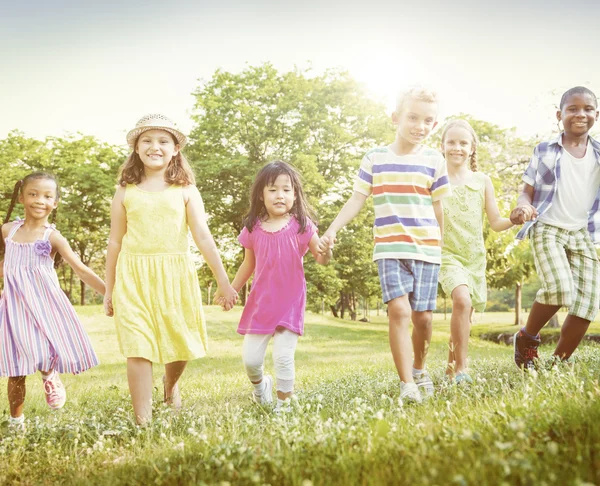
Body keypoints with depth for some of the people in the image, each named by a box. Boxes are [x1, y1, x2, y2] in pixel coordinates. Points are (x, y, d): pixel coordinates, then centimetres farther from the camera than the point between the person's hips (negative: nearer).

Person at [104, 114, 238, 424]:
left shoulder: (185, 190, 3)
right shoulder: (126, 191, 6)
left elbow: (203, 237, 1)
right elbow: (115, 242, 10)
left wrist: (223, 281, -3)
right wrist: (109, 290, 12)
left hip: (175, 275, 0)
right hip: (134, 277, 0)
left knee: (179, 343, 9)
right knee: (138, 348, -6)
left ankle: (170, 385, 43)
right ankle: (143, 420, 3)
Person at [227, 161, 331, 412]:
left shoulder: (301, 225, -5)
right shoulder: (253, 229, 1)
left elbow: (321, 259, -2)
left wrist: (326, 250, -25)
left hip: (290, 303, -2)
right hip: (260, 303, 2)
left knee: (283, 357, -7)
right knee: (250, 358, 5)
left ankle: (283, 404, 15)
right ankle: (260, 383, 39)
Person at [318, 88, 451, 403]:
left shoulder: (434, 161, 6)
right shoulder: (374, 159, 4)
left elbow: (439, 210, 11)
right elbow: (356, 200, 5)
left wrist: (445, 248, 13)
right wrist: (332, 230, -5)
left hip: (427, 250, 1)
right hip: (390, 249, -1)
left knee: (423, 316, 3)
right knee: (399, 309, -16)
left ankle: (419, 368, 31)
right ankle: (406, 383, -9)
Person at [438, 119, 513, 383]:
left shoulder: (482, 181, 5)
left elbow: (495, 223, 5)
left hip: (475, 257, 4)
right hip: (447, 254, -4)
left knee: (465, 311, 12)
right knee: (462, 299, -28)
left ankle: (452, 366, 33)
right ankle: (460, 368, -20)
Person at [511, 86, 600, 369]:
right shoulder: (545, 151, 1)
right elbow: (528, 189, 3)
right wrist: (523, 206, -19)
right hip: (547, 229, -4)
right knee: (560, 289, -26)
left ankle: (558, 364, 14)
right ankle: (527, 338, 1)